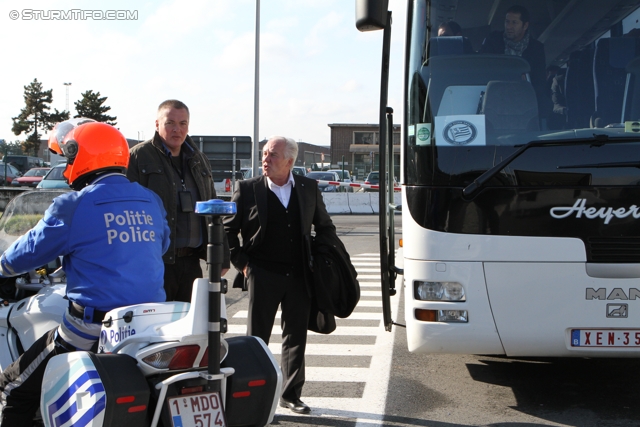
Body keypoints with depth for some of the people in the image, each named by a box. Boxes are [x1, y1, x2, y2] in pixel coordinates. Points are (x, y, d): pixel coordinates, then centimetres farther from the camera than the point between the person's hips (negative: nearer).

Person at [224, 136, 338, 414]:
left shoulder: (309, 188, 4)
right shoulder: (247, 189, -3)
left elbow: (325, 226, 15)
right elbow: (227, 230, 2)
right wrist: (242, 264, -5)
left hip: (299, 276, 3)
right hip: (263, 276, -2)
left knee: (296, 337, 10)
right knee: (257, 338, 5)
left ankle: (291, 394, 24)